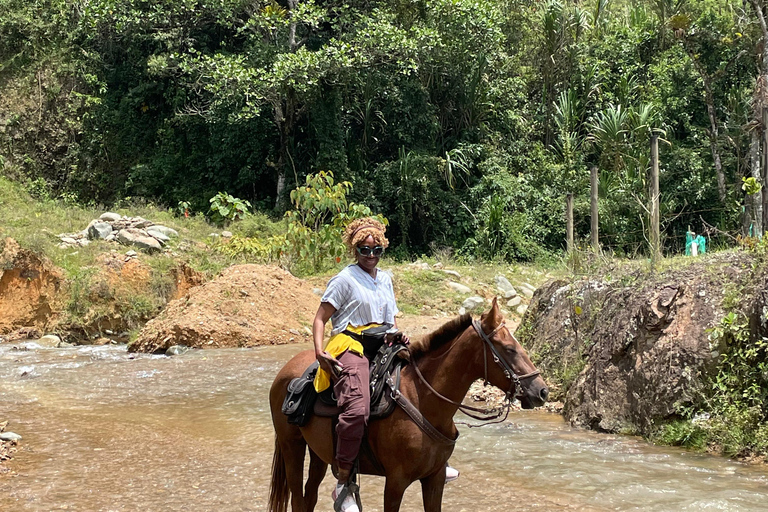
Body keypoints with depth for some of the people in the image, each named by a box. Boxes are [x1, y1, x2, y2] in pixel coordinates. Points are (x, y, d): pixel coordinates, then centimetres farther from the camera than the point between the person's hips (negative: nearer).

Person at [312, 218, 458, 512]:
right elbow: (320, 319, -4)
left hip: (382, 348, 8)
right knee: (357, 409, -30)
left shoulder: (385, 280, 19)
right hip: (350, 348, -8)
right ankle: (343, 483, -22)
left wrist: (399, 337, 5)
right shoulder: (345, 280, -2)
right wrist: (319, 351, -19)